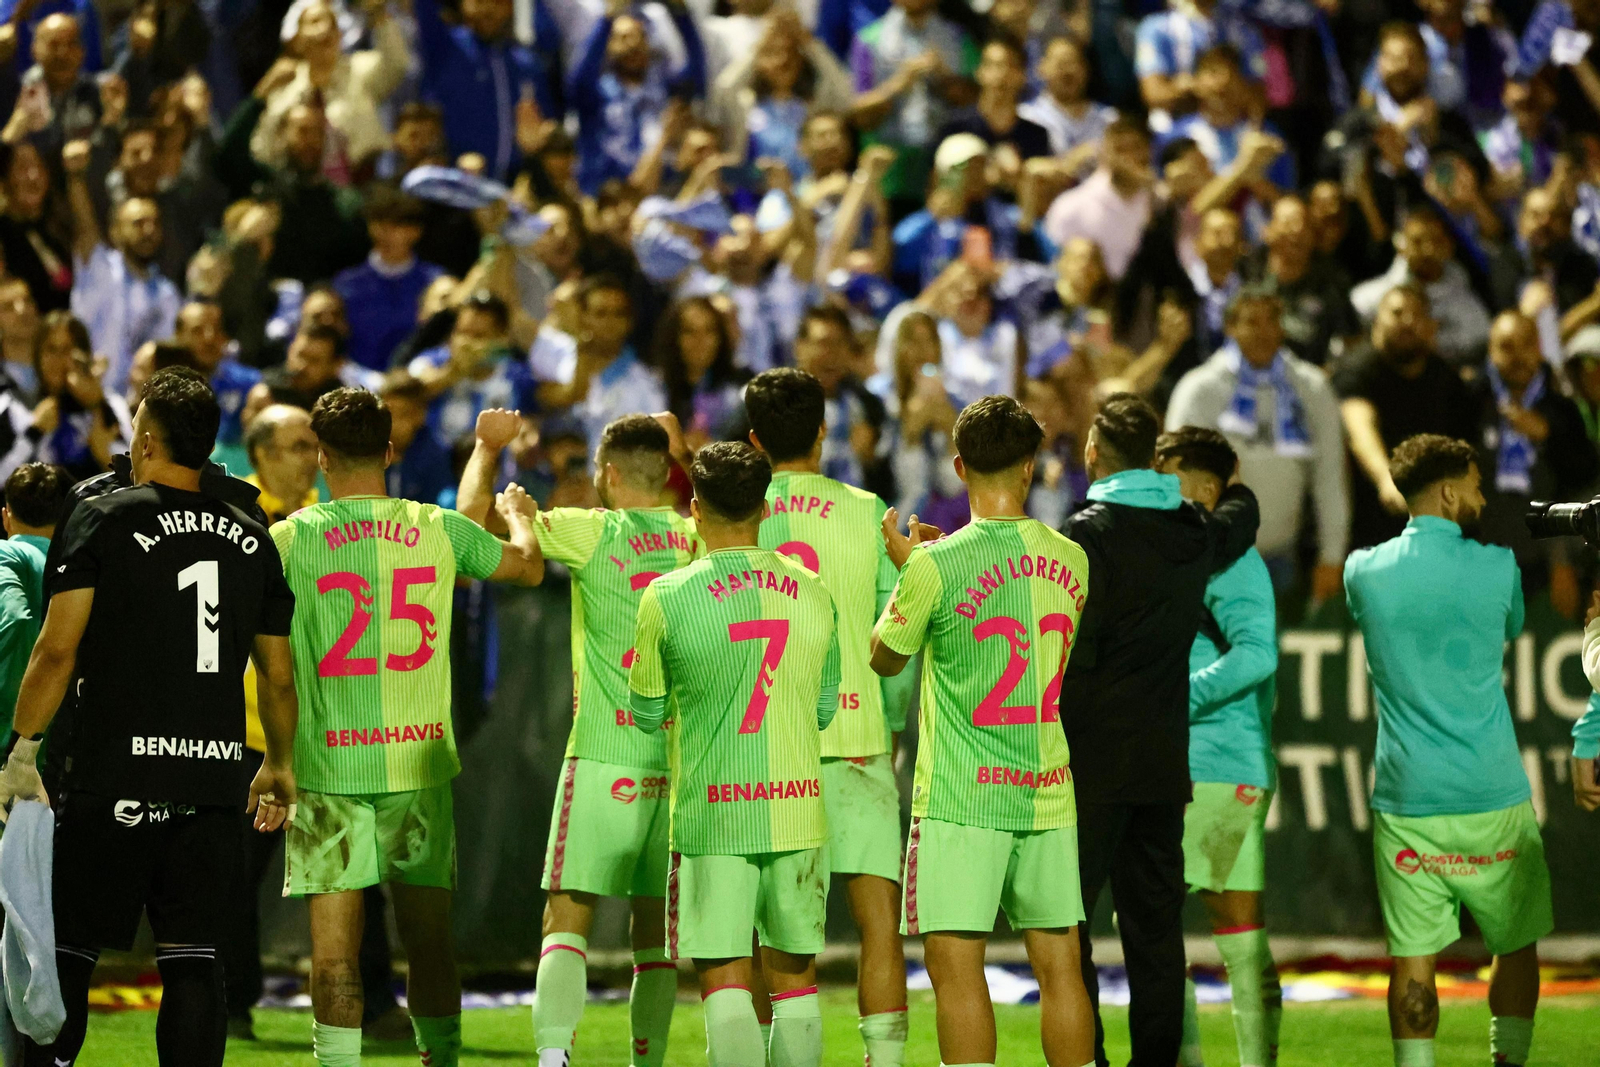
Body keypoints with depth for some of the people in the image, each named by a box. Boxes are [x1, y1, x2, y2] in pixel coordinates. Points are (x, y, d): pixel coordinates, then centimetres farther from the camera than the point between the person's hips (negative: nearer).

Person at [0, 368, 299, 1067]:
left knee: (66, 952, 2)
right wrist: (278, 766, 30)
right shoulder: (252, 539, 10)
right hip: (213, 779, 3)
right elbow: (279, 675, 16)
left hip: (114, 778, -3)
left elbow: (57, 649, -8)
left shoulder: (102, 519, -2)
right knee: (192, 957, 4)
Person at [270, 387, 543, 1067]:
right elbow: (526, 565, 18)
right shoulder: (439, 530, 1)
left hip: (328, 764, -2)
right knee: (428, 939, 13)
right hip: (420, 762, 2)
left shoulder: (293, 537, -7)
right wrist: (518, 512, 38)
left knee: (334, 951, 0)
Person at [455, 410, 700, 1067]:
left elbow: (474, 514, -5)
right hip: (679, 759, 4)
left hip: (605, 759, -4)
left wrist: (488, 448, 11)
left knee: (567, 918, -6)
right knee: (655, 929, 12)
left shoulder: (592, 532, -6)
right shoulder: (695, 538, 4)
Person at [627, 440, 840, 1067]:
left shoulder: (667, 597, -7)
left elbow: (647, 713, 4)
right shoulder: (812, 593, 4)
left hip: (711, 813, -3)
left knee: (724, 979, -2)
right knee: (794, 977, 9)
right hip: (798, 811, 3)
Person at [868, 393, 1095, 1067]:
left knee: (956, 967, -4)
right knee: (1059, 965, 9)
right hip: (1048, 793, 5)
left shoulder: (936, 566, -11)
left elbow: (885, 657, 4)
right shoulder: (1069, 560, 3)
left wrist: (904, 563, 19)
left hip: (961, 797, -5)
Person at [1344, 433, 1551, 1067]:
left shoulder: (1364, 572, 0)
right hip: (1493, 798, -1)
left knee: (1413, 957, 1)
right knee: (1516, 944, 14)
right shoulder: (1496, 568, -5)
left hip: (1405, 801, 1)